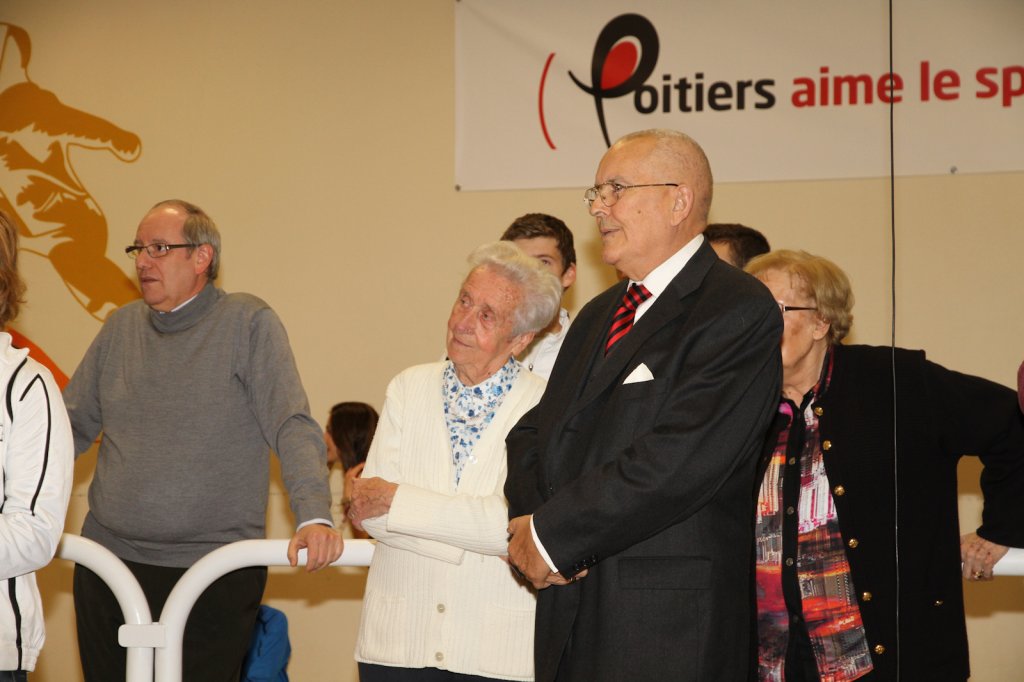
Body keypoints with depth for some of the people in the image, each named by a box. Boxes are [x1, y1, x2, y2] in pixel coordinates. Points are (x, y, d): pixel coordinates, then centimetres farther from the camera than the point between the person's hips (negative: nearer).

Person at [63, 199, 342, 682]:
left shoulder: (249, 324, -3)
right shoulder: (122, 327, 11)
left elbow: (293, 428, -11)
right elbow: (71, 426, 15)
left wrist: (313, 515, -26)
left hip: (213, 576, -4)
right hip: (109, 562, 5)